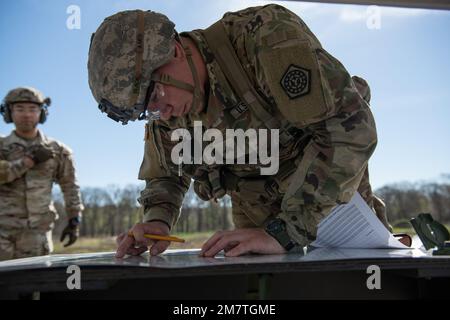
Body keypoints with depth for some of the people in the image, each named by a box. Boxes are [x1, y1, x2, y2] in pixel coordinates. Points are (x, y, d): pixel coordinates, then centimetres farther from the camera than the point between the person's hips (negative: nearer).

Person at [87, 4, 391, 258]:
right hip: (257, 212, 5)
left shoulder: (267, 35, -32)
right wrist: (157, 221, -19)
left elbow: (353, 127, -39)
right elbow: (164, 176, 5)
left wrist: (284, 231, -42)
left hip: (338, 188, -4)